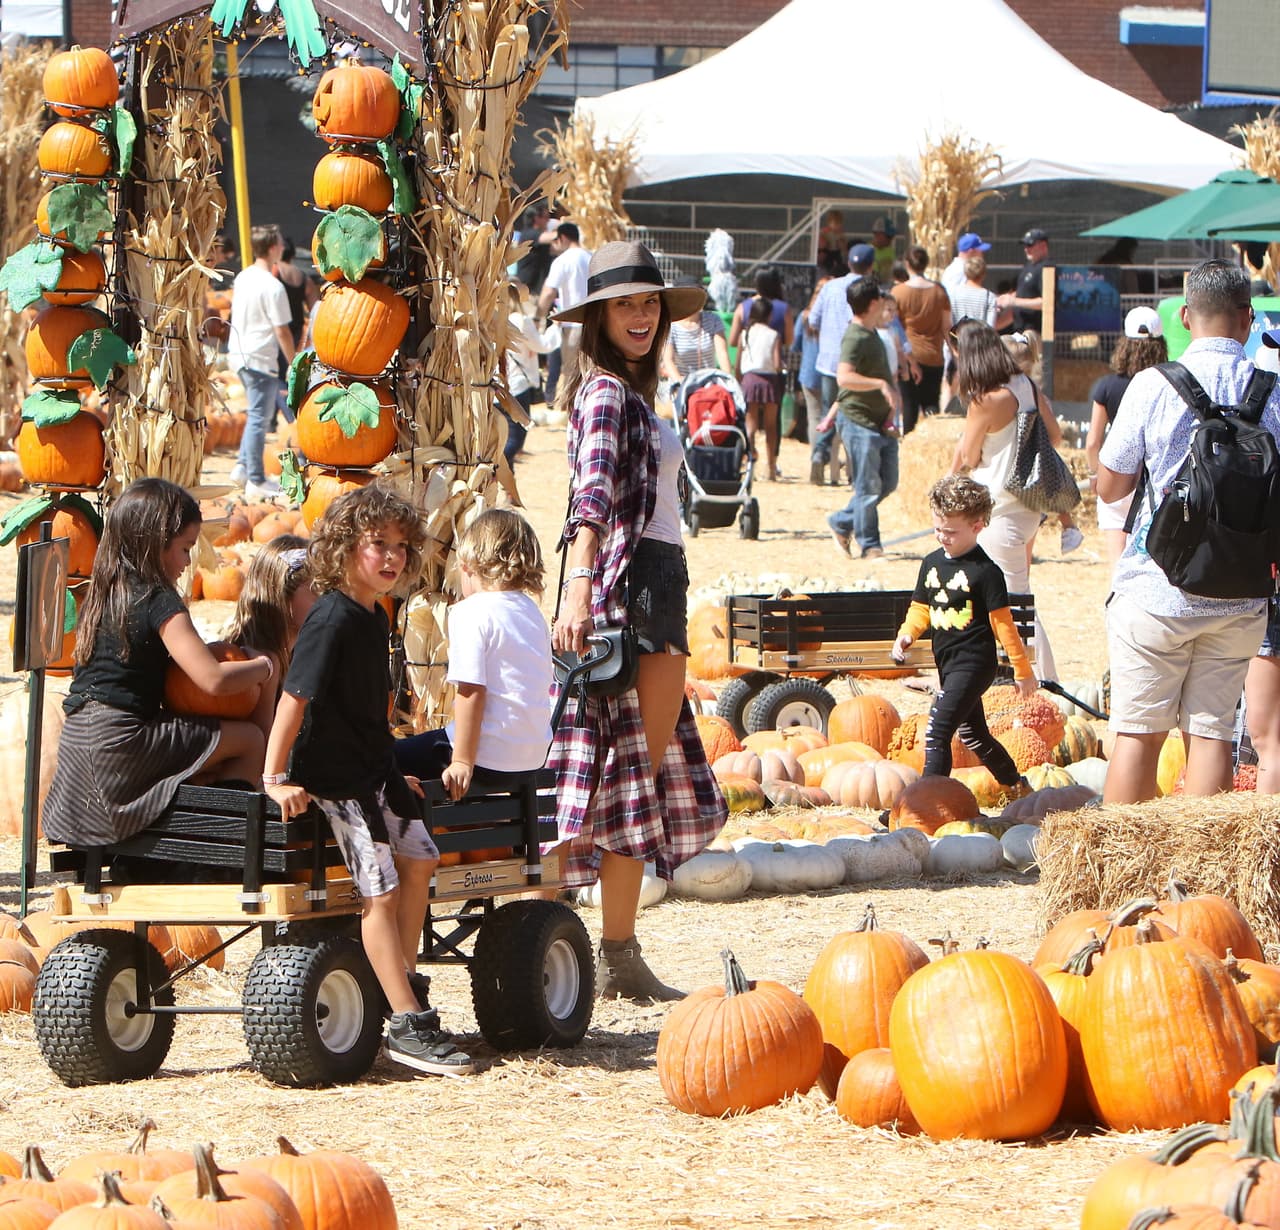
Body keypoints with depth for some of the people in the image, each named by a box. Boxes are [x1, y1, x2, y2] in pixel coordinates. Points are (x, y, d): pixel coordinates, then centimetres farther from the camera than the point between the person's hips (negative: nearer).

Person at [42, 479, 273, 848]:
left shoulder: (102, 594, 12)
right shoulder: (159, 603, -12)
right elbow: (214, 679, -18)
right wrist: (263, 666, 1)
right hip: (121, 743, -9)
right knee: (249, 739, -4)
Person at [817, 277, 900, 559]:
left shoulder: (871, 334, 15)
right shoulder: (855, 338, -16)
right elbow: (845, 378, -30)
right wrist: (881, 384, -32)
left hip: (879, 422, 9)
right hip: (859, 422, -9)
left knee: (888, 483, 12)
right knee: (868, 487, -3)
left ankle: (842, 523, 25)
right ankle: (869, 546, 6)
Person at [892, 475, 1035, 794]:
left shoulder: (985, 571, -12)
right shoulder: (931, 563, 9)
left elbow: (1001, 622, -10)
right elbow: (921, 608, 17)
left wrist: (1022, 669, -6)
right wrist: (906, 635, -3)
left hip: (974, 664, -8)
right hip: (948, 663, 8)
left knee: (937, 732, -18)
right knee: (972, 735, 20)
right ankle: (1016, 787, 38)